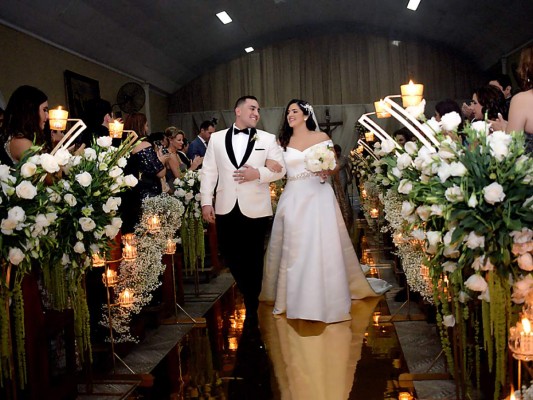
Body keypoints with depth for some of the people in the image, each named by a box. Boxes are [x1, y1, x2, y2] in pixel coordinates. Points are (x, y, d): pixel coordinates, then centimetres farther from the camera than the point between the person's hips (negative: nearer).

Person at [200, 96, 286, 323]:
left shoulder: (268, 139, 5)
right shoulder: (216, 138, 7)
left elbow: (280, 169, 3)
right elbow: (208, 172, 5)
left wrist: (258, 173, -14)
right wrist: (206, 202, -3)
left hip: (255, 209, -1)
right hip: (226, 208, 1)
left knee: (253, 258, 6)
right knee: (229, 253, 8)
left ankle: (252, 305, 23)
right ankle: (248, 292, 34)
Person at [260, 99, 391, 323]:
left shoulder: (321, 137, 4)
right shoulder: (283, 142, 9)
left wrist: (327, 171, -16)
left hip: (318, 195, -2)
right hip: (292, 198, 2)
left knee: (321, 246, -2)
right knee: (292, 248, 4)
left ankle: (326, 297, 9)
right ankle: (294, 297, 16)